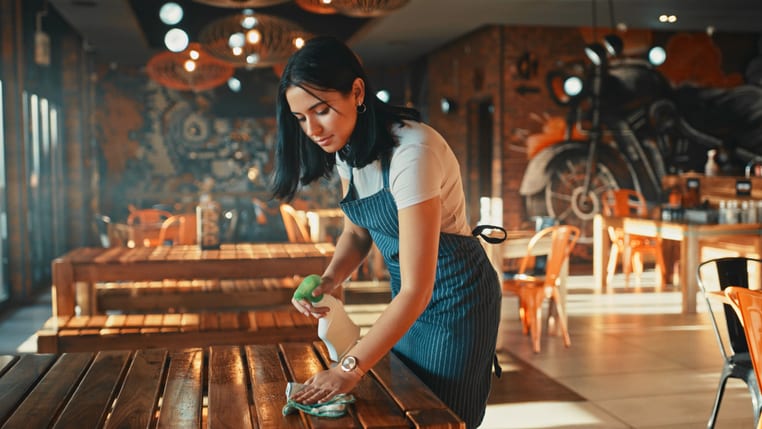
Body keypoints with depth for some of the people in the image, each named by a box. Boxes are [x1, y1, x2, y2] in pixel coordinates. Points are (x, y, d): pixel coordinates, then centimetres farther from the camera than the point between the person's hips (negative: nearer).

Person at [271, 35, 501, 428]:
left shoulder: (412, 152, -32)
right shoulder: (347, 148, -6)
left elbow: (417, 289, -33)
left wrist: (350, 369, -33)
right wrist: (328, 281, -13)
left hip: (454, 296, -7)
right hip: (409, 293, 8)